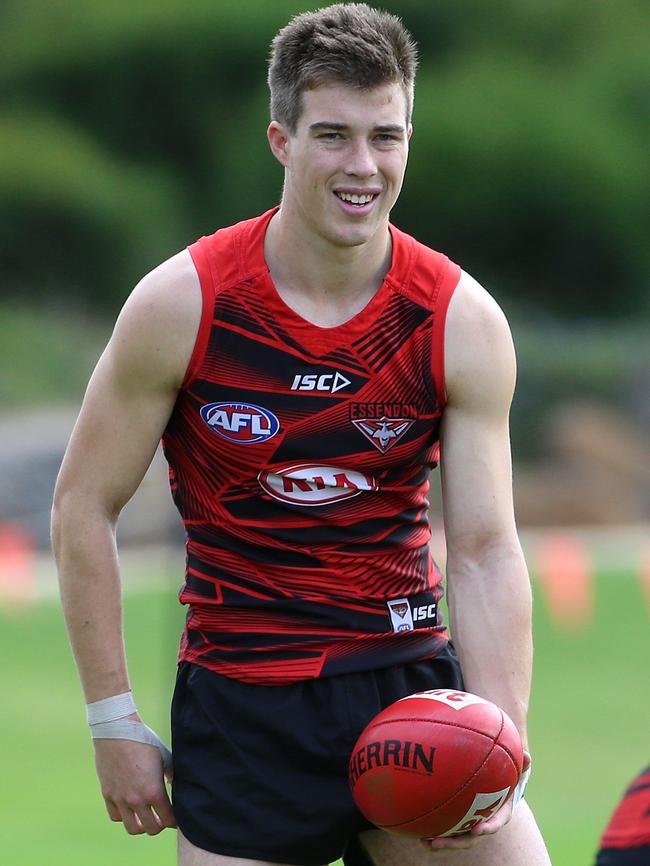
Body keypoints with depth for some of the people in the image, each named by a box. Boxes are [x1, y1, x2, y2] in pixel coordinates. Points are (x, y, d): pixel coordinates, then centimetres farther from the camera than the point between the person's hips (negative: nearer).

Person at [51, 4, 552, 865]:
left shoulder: (462, 322, -4)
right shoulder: (183, 303, -8)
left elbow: (485, 551, -4)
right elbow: (84, 506, -1)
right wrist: (114, 719, -3)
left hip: (414, 684, 2)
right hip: (242, 706, -1)